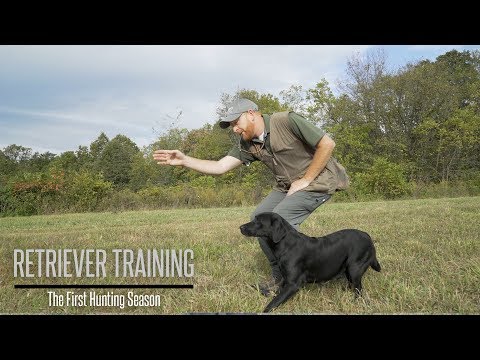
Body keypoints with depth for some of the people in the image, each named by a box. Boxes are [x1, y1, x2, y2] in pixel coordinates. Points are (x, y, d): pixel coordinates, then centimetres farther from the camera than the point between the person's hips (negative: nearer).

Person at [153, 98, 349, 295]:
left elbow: (327, 144, -22)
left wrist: (305, 180, -19)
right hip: (288, 185, 8)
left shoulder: (288, 121, -23)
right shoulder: (247, 145, -2)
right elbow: (220, 166, -7)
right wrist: (184, 160, -18)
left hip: (318, 180, -8)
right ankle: (280, 274, 11)